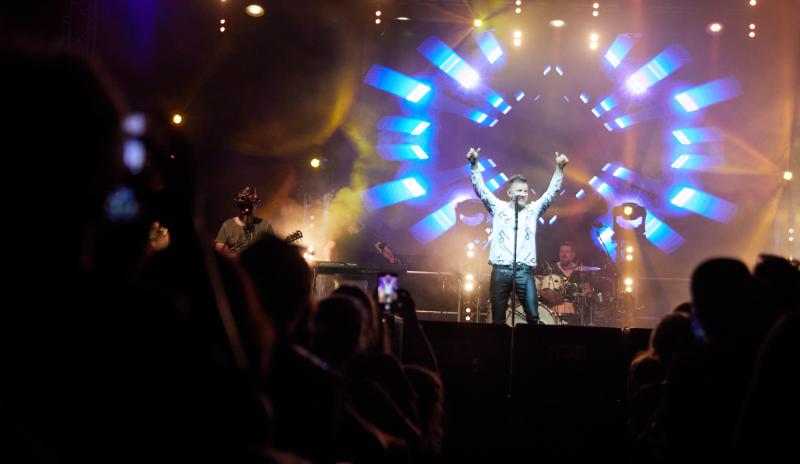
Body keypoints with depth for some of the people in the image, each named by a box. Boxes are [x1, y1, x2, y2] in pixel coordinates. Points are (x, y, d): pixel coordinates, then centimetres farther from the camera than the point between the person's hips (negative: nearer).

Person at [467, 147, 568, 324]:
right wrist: (475, 165, -11)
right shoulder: (498, 208, 10)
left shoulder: (533, 210, 13)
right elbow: (481, 189, 2)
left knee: (533, 317, -8)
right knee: (498, 319, 1)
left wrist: (559, 169, -6)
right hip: (500, 270, -1)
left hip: (524, 271, 1)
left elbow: (551, 193, 6)